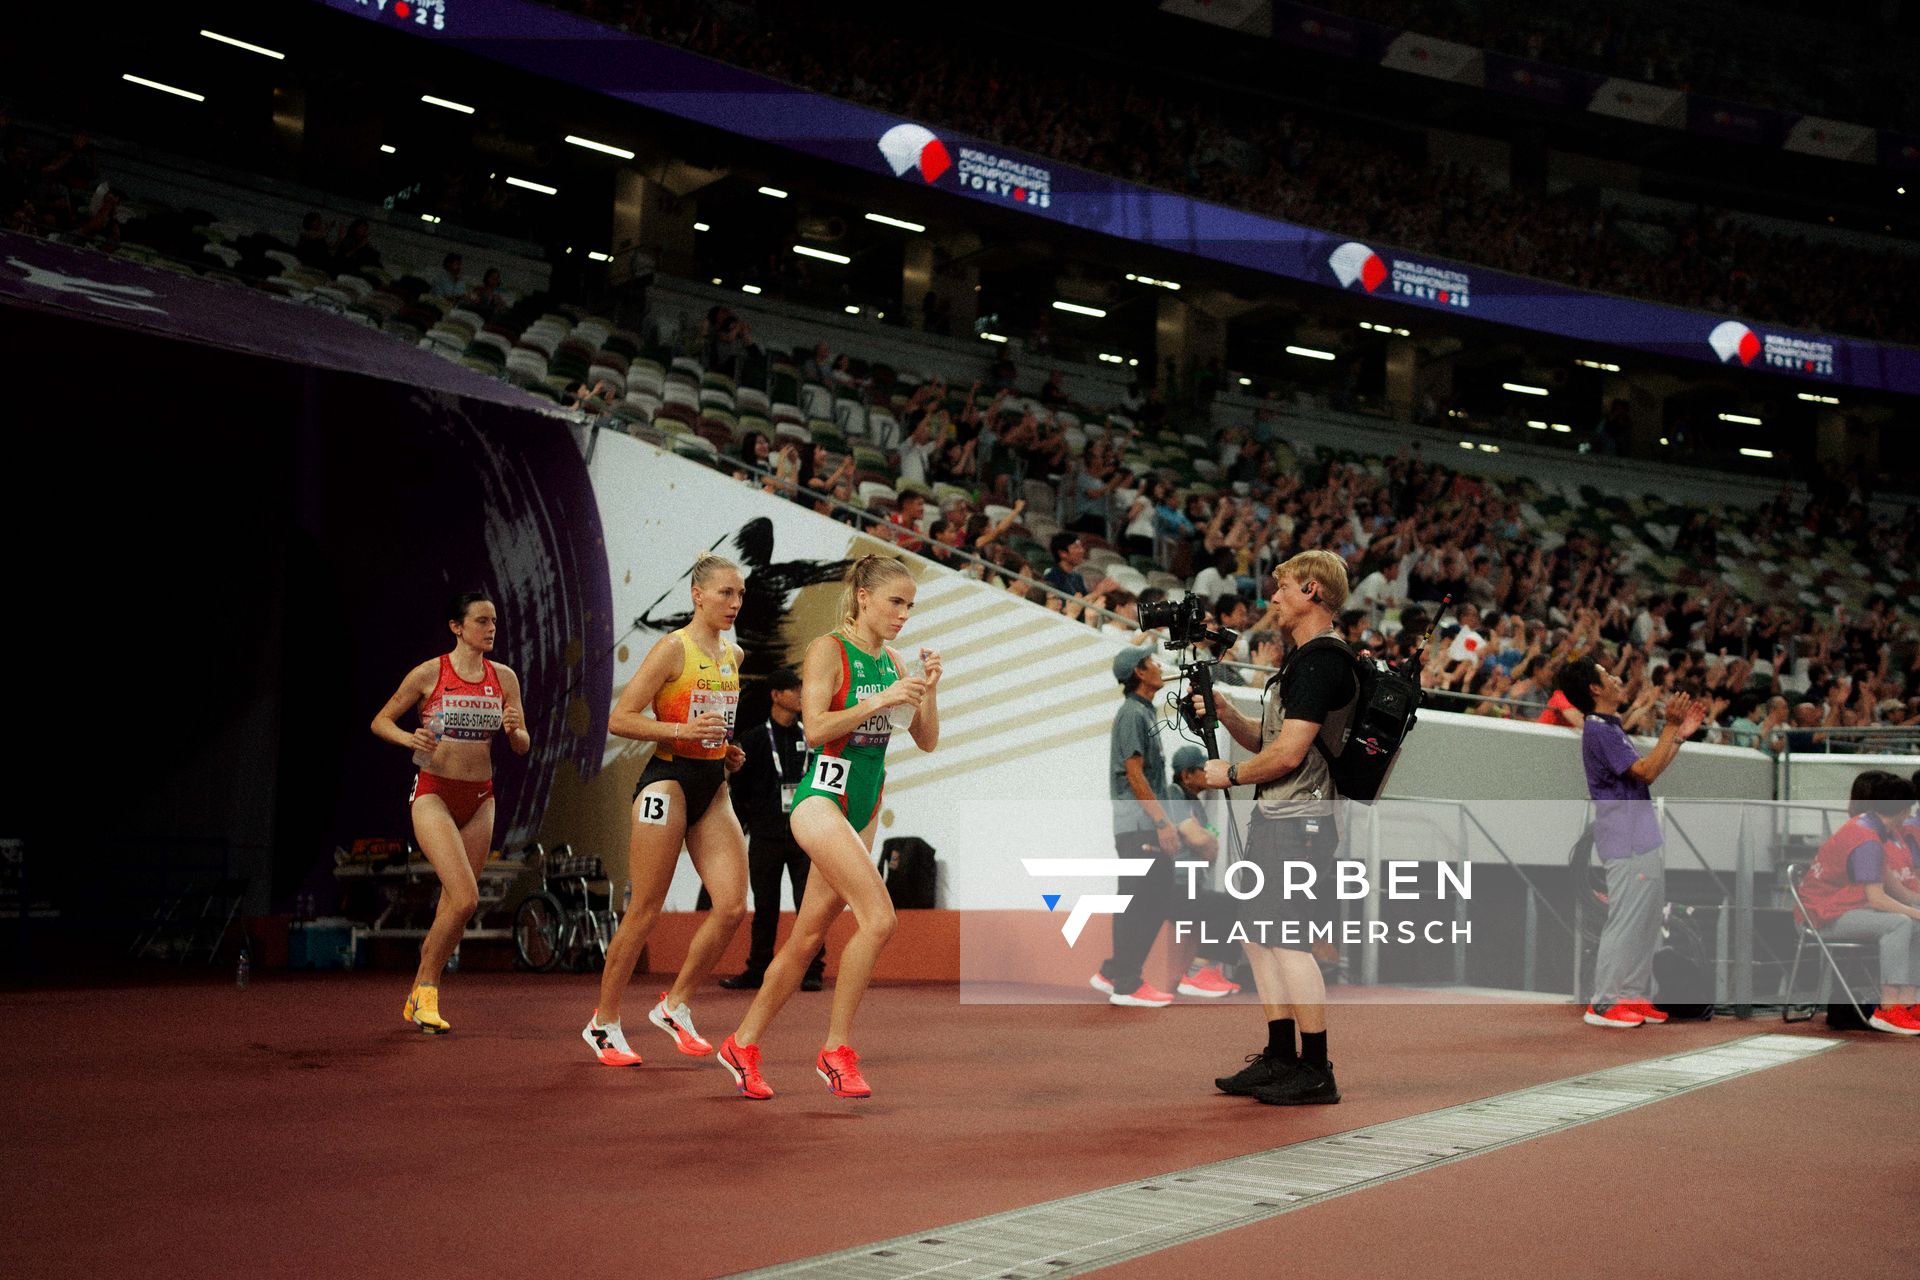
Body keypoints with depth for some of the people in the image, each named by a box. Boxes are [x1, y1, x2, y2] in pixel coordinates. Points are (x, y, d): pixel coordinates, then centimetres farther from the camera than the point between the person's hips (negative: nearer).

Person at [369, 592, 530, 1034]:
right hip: (433, 794, -5)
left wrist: (513, 730, -14)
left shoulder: (504, 678, 5)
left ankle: (420, 997, 21)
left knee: (455, 903, 6)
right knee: (465, 897, -18)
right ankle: (426, 989, 0)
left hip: (479, 799, 5)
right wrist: (407, 737, -19)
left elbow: (523, 747, 8)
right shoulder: (429, 674, -6)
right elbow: (380, 721, 2)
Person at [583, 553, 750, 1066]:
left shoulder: (734, 655, 13)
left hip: (713, 786, 7)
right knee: (644, 912, -2)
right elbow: (619, 720, -12)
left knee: (732, 905, -4)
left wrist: (729, 752, 10)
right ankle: (604, 1023, 12)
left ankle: (674, 1006, 12)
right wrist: (681, 730, -23)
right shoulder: (673, 648, -9)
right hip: (668, 779, -7)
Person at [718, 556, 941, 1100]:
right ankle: (836, 1049, -8)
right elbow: (814, 728, -18)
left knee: (808, 937, 10)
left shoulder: (892, 662, 12)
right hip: (823, 799, -8)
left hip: (863, 809, 8)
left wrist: (928, 689, -4)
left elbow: (927, 741, 11)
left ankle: (743, 1045, 23)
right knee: (878, 918, -20)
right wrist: (881, 702, -22)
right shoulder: (828, 650, -8)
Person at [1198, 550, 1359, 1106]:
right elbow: (1269, 741, 21)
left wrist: (1231, 775, -6)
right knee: (1260, 938, 13)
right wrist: (1226, 714, 5)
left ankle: (1316, 1072, -1)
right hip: (1275, 820, 11)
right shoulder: (1304, 659, 19)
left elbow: (1288, 753, -21)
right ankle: (1280, 1059, 21)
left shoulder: (1321, 661, -15)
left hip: (1297, 822, -11)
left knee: (1289, 942, -8)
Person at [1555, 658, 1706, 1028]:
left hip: (1642, 840, 10)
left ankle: (1632, 996, 19)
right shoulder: (1598, 730, -15)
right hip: (1626, 842, -10)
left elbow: (1650, 771, 19)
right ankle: (1603, 1004, -4)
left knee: (1646, 920, 13)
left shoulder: (1610, 728, 18)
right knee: (1625, 920, -8)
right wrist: (1671, 726, -17)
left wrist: (1682, 734, 16)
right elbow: (1646, 771, -20)